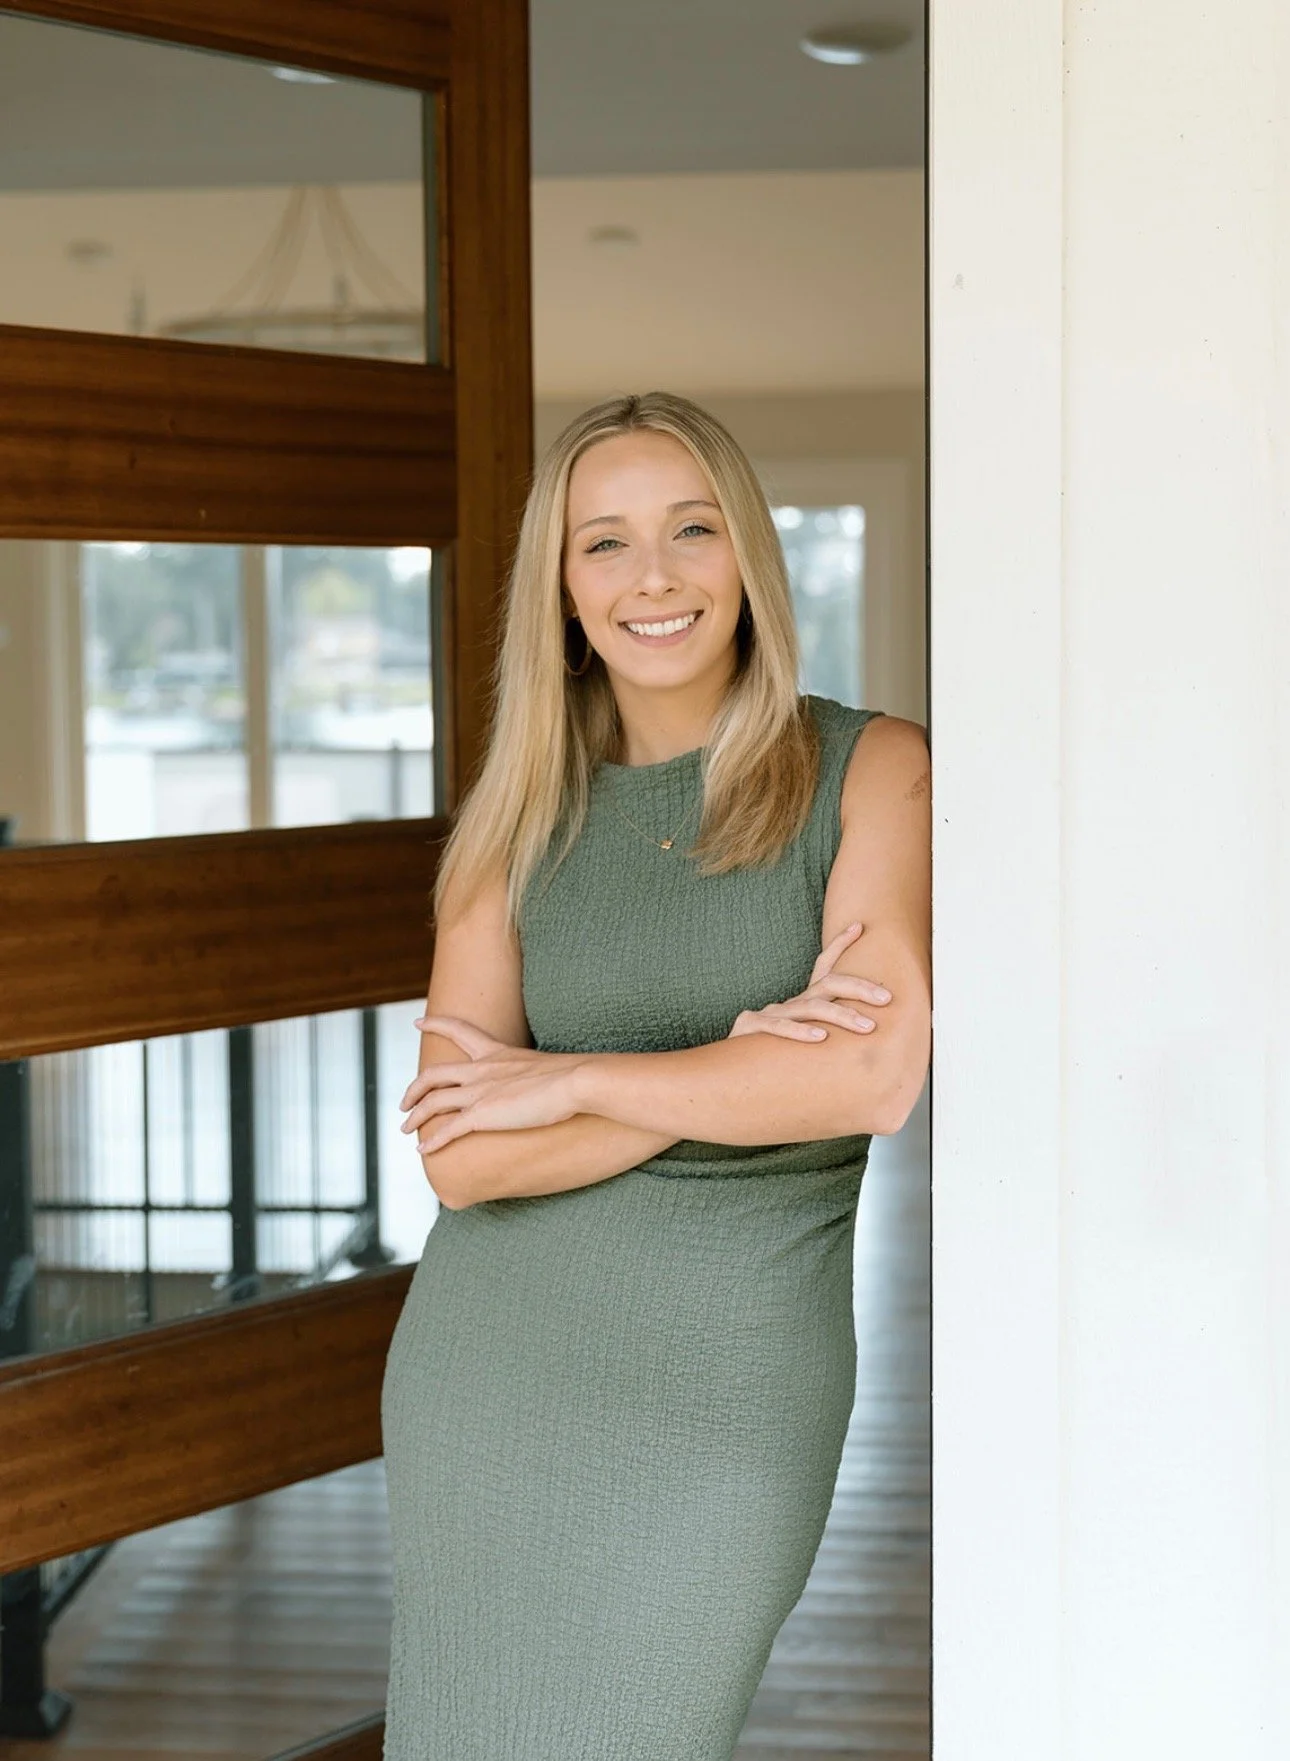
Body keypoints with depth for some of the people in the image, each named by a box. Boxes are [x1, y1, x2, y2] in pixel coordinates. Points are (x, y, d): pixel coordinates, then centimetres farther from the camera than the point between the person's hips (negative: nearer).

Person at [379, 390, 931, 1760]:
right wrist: (736, 1065, -16)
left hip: (730, 1388, -2)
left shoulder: (869, 770, -3)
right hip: (491, 1371, 3)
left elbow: (876, 1075, -17)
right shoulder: (521, 821, 3)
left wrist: (572, 1081, -11)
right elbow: (458, 1157, -6)